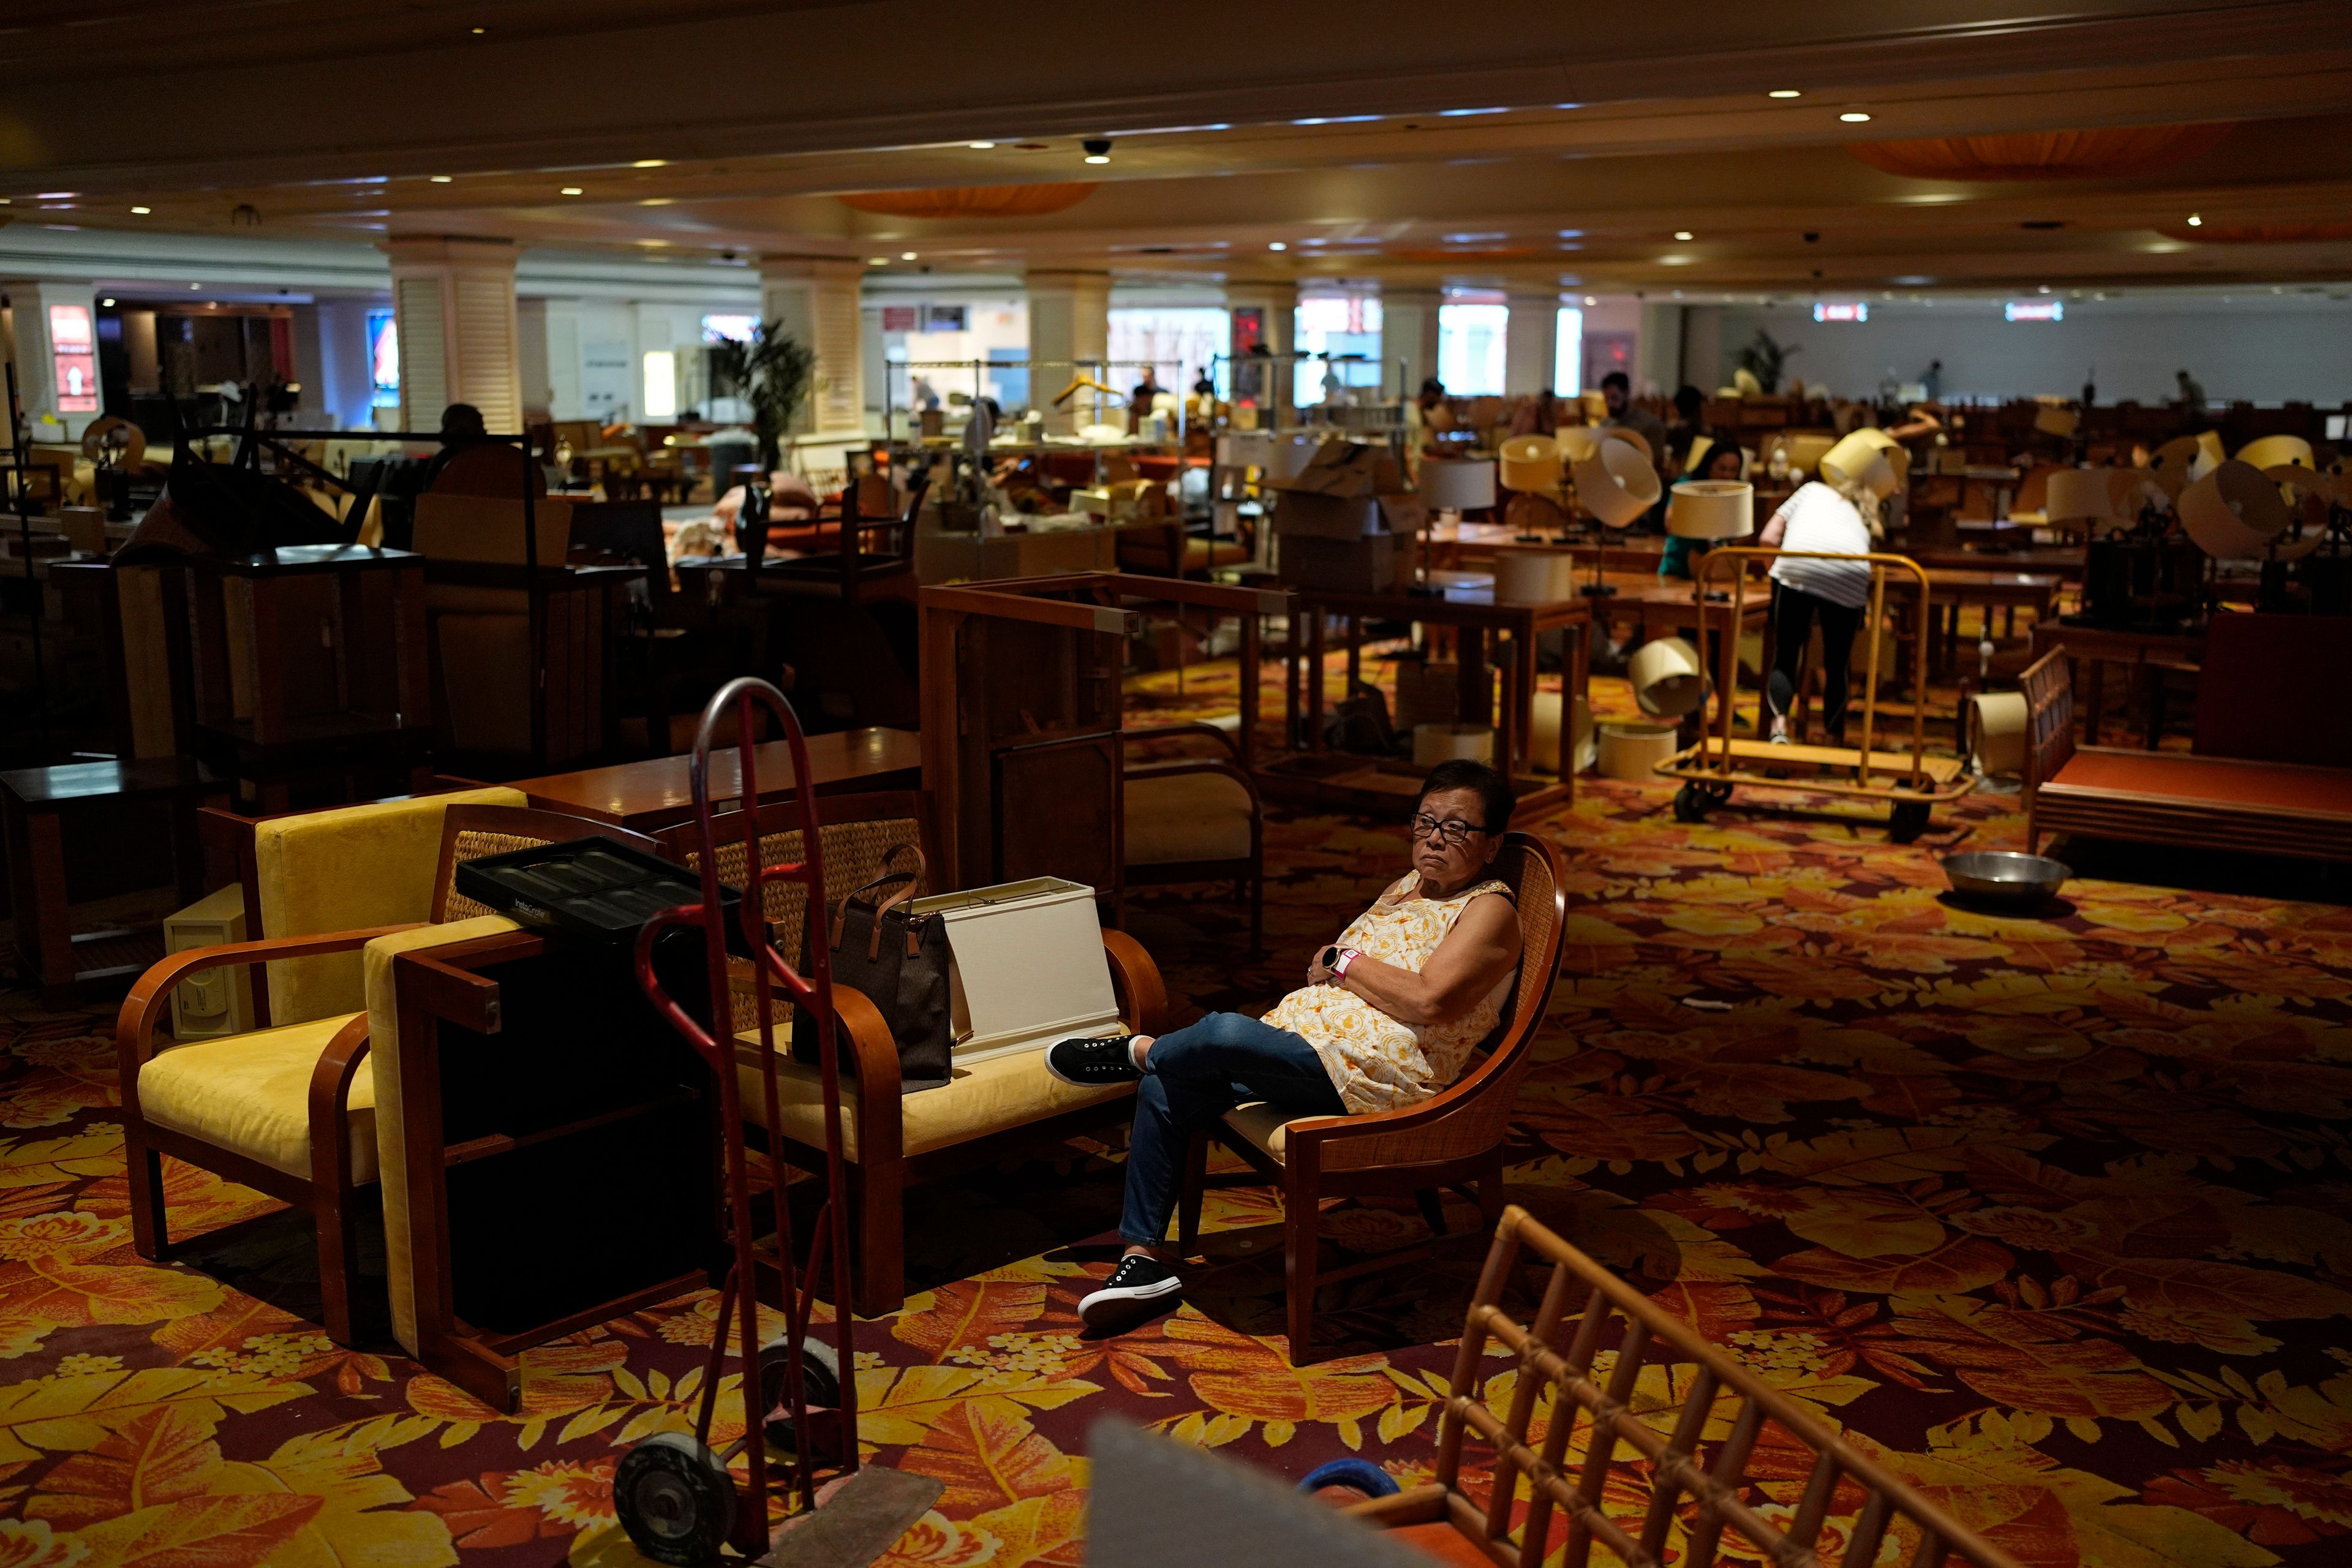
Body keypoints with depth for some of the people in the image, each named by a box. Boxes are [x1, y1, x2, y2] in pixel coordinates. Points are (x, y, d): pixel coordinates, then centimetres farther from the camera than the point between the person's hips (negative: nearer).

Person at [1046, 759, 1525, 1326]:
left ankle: (1137, 1051, 2)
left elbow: (1427, 1000, -20)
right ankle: (1145, 1254, 2)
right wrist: (1323, 966, 1)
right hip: (1301, 1035, 9)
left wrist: (1343, 961, -9)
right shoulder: (1408, 886, 22)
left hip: (1369, 1073, -9)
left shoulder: (1490, 910, -5)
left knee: (1224, 1034, -31)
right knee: (1165, 1089, -7)